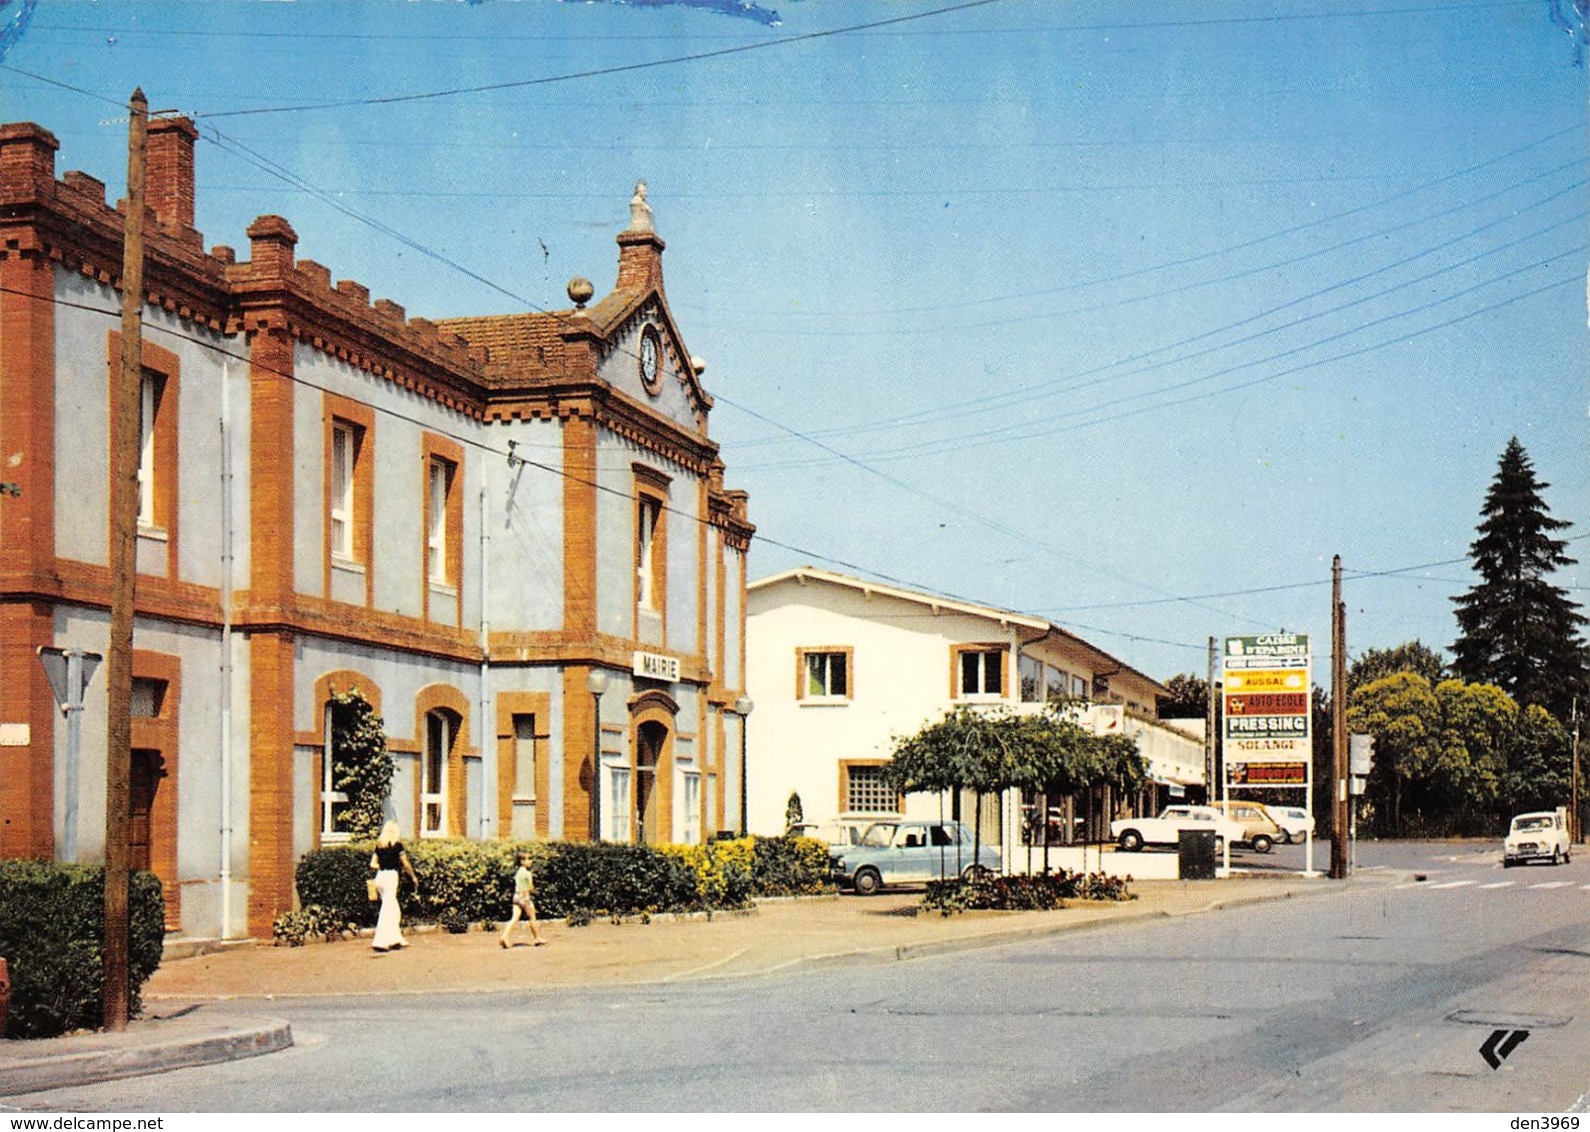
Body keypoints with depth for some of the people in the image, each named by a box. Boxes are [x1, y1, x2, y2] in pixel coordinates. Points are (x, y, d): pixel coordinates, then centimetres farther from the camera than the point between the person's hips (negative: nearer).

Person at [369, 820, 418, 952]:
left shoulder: (379, 845, 10)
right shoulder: (397, 844, -6)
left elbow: (373, 864, 8)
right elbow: (405, 864, -3)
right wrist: (413, 877, 10)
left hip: (380, 877, 6)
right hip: (391, 876, -6)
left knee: (394, 911, 15)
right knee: (387, 911, -3)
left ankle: (395, 940, 17)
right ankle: (379, 942, -7)